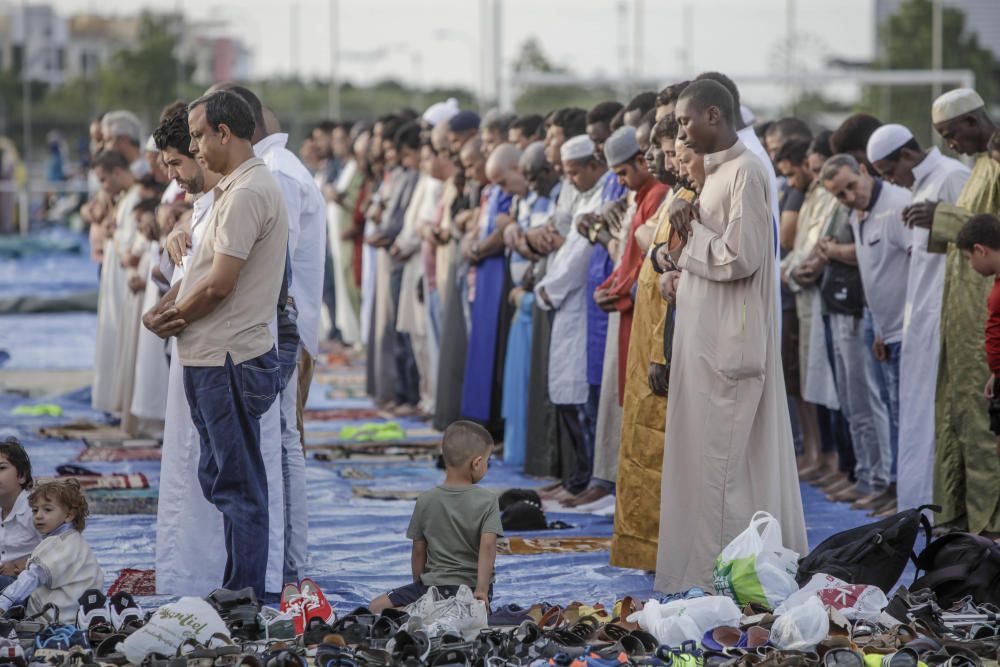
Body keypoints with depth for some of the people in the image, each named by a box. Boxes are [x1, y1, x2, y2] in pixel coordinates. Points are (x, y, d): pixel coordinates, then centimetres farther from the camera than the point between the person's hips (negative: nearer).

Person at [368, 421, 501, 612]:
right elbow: (488, 546, -15)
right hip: (474, 587, 1)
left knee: (377, 607, 5)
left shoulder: (426, 501, -1)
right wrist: (482, 590, -16)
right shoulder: (488, 500, -6)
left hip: (435, 585, 0)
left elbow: (419, 551, 4)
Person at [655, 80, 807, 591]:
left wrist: (692, 231, -8)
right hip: (708, 335, 10)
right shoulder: (718, 171, 14)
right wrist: (684, 269, 6)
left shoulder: (745, 172, -15)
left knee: (717, 455, -5)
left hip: (726, 341, -10)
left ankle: (718, 572, 0)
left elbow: (741, 257, -20)